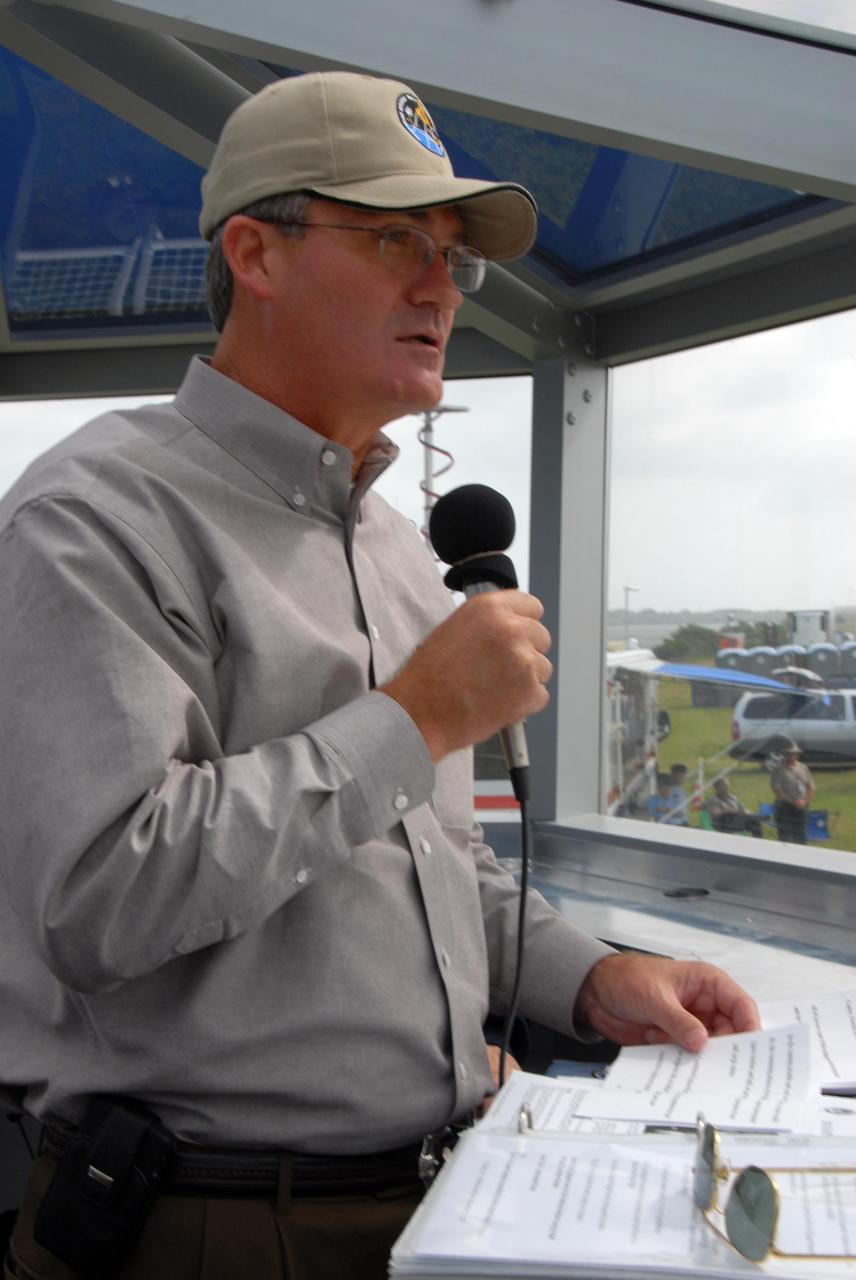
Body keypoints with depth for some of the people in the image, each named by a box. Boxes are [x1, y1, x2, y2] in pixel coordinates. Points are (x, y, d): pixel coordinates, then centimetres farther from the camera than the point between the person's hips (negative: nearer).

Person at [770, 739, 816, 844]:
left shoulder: (803, 768, 12)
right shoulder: (779, 769, -5)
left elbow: (811, 787, 14)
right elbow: (777, 790, -12)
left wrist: (805, 801, -4)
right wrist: (793, 802, -16)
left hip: (801, 808, 5)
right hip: (785, 808, -5)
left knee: (800, 841, 7)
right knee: (786, 840, -11)